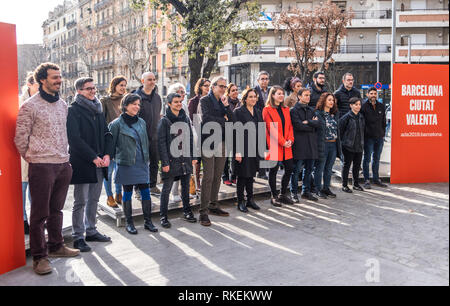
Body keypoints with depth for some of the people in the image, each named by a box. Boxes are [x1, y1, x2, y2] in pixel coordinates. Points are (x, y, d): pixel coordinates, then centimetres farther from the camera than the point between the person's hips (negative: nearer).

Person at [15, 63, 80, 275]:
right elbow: (20, 138, -5)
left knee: (56, 209, 17)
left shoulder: (63, 104, 12)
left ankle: (56, 246, 31)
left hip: (63, 165, 6)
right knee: (40, 213, 2)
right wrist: (31, 158, 2)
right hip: (42, 166, -6)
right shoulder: (30, 106, -8)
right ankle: (39, 256, 12)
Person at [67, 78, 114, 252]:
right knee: (80, 202, 0)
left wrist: (107, 154, -2)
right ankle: (78, 237, 10)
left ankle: (91, 231, 26)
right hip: (82, 164, -7)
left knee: (94, 200, 15)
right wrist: (93, 158, -16)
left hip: (99, 164, 7)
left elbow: (106, 133, 13)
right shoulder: (73, 110, -8)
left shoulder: (97, 109, 15)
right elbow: (75, 139, -15)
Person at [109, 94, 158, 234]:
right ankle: (129, 223, 17)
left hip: (142, 164, 4)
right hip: (126, 164, -4)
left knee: (146, 192, 4)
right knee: (127, 193, 5)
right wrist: (111, 158, -1)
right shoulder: (117, 124, -5)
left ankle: (148, 221, 15)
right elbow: (111, 143, -1)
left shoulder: (141, 122, 11)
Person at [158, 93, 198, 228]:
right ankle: (163, 216, 9)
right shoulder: (165, 121, -5)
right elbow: (161, 142, -9)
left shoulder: (186, 118, 11)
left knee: (186, 187, 13)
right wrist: (165, 162, -15)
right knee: (167, 188, 1)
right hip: (171, 159, -5)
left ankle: (187, 211, 27)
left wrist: (193, 156, 9)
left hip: (186, 159, 5)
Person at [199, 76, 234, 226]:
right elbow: (207, 119, -16)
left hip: (222, 142, 6)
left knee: (218, 176, 10)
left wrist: (227, 106, -4)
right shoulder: (205, 100, -1)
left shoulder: (224, 102, 17)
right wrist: (223, 120, -3)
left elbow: (232, 121, 8)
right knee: (208, 177, -8)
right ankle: (204, 212, -4)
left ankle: (214, 205, 21)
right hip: (209, 141, -6)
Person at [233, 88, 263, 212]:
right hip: (243, 148, -6)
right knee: (242, 175, 1)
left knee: (251, 174, 13)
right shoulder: (238, 111, -6)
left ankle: (250, 199, 23)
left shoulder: (258, 112, 13)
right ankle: (240, 201, 12)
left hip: (254, 149, 6)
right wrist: (238, 151, -17)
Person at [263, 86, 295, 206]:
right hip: (274, 145, -6)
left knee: (289, 169, 6)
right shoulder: (267, 110, -5)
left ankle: (283, 194, 22)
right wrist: (282, 142, -15)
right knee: (273, 170, 1)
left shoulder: (286, 109, 16)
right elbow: (271, 128, -11)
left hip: (286, 145, 7)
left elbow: (290, 126, 13)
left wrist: (290, 140, -4)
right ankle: (274, 196, 13)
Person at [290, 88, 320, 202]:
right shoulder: (294, 110, -3)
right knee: (296, 170, 0)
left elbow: (317, 123, 3)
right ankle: (294, 193, 9)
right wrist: (312, 125, -5)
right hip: (299, 144, -6)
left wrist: (308, 122, -11)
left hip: (311, 144, 6)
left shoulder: (311, 110, 17)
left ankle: (306, 191, 23)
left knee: (308, 169, 12)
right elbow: (298, 125, -15)